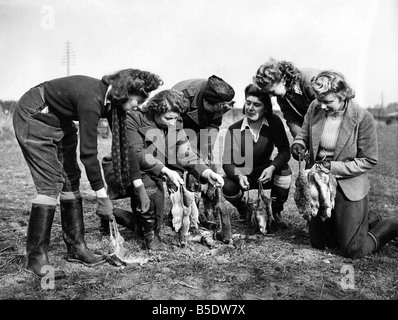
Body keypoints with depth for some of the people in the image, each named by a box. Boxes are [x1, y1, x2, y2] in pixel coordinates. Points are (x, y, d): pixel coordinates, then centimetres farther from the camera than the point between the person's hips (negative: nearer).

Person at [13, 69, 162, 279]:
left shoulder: (114, 101, -7)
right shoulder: (91, 99, -34)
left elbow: (123, 143, -1)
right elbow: (88, 152, -33)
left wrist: (140, 187, 0)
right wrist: (102, 197, -26)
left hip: (60, 123, 9)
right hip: (33, 119, -9)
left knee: (71, 180, 4)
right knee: (50, 184, -15)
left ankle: (76, 247, 12)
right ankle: (36, 257, -7)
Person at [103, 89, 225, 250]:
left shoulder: (175, 126, -3)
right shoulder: (134, 120, -19)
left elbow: (187, 155, -8)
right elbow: (136, 154, -26)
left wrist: (206, 172, -26)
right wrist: (165, 171, -34)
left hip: (153, 175, 6)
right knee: (151, 186, -34)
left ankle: (112, 214, 28)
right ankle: (151, 234, -11)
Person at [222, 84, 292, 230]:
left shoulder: (274, 122, -12)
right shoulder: (234, 129, -15)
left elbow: (285, 151, -14)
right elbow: (227, 163, -18)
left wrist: (272, 168, -34)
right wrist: (239, 176, -39)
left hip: (265, 173, 1)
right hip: (241, 174, -1)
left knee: (285, 170, -27)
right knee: (228, 187, -31)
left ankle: (276, 213, -3)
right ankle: (243, 210, 9)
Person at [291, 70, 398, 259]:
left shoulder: (362, 118, -18)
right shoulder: (315, 108, -6)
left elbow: (369, 160, -12)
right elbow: (304, 134, 9)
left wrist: (333, 167, -22)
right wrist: (298, 145, -15)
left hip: (349, 188, -5)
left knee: (352, 251, 3)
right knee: (318, 243, 17)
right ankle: (364, 219, 40)